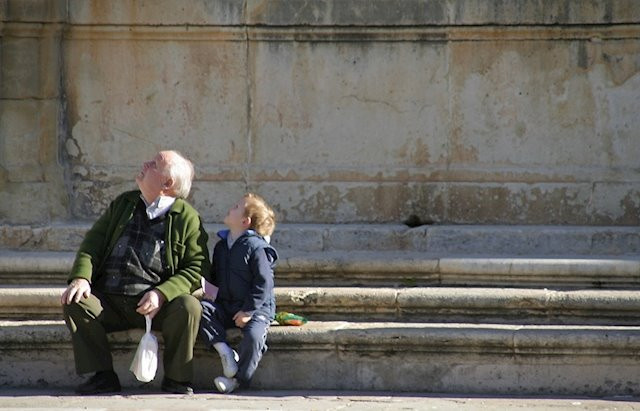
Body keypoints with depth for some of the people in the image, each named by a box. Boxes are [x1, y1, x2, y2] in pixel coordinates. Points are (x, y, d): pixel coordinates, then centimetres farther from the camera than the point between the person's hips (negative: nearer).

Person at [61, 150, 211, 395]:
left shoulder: (187, 218, 4)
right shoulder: (123, 204, 18)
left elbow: (198, 267, -2)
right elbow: (93, 242, 14)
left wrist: (162, 293, -18)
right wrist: (81, 277, -7)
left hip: (154, 304, -3)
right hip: (109, 302, 4)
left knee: (189, 307, -32)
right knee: (74, 302, -23)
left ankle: (177, 380, -12)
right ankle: (103, 376, -14)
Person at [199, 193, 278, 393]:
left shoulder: (256, 248, -11)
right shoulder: (222, 245, 12)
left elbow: (263, 284, -14)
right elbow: (215, 276, 24)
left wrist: (248, 311, -18)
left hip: (256, 309, -7)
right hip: (226, 306, 7)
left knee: (253, 336, -33)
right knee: (201, 308, -20)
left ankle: (237, 379, -16)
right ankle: (224, 351, -21)